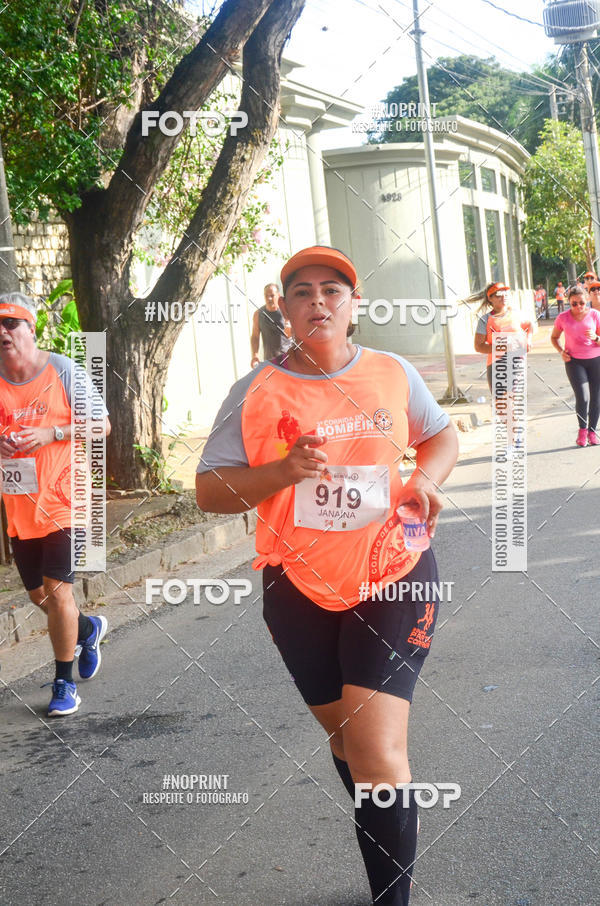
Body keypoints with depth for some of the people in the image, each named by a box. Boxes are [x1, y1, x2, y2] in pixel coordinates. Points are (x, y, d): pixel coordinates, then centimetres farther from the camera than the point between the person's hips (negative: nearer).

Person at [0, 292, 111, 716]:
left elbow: (101, 425, -4)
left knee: (58, 591, -6)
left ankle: (65, 683, 10)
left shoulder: (63, 370, -5)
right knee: (38, 594, 14)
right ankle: (88, 627, 44)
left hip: (61, 500, -5)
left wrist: (50, 433, -17)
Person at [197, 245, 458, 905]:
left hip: (392, 577, -1)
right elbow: (209, 492, -4)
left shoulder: (393, 374, 0)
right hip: (300, 586, 2)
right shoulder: (257, 393, -4)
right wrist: (284, 470, -21)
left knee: (377, 752, -13)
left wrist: (426, 479, -4)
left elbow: (442, 435, 17)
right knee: (346, 739, 16)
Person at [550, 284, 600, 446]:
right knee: (583, 397, -14)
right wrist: (561, 351, -5)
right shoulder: (563, 318, -4)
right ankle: (582, 429, 7)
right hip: (574, 361, -1)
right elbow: (554, 337, 12)